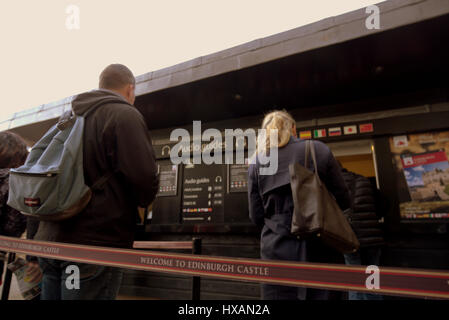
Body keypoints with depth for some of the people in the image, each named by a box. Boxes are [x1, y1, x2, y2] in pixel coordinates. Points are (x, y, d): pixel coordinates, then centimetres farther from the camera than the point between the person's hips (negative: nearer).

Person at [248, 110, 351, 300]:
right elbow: (343, 200, 3)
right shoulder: (318, 151, -1)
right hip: (317, 250, -1)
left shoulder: (256, 164, 2)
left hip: (277, 250, 1)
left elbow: (256, 217, 2)